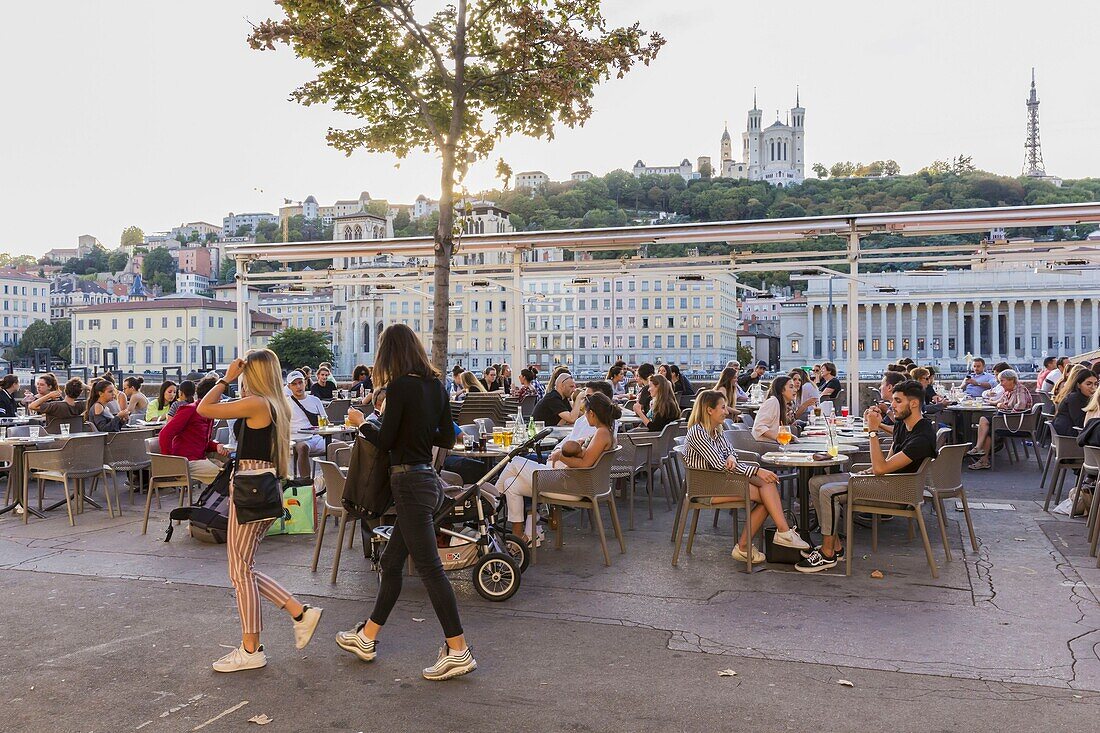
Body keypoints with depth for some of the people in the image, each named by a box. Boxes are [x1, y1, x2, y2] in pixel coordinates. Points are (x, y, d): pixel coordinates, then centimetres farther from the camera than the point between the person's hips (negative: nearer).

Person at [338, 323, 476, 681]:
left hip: (409, 482, -9)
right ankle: (366, 638, 31)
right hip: (428, 478, 9)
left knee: (429, 567, -5)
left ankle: (458, 651, 0)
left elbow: (385, 441, -11)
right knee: (391, 561, 18)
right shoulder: (435, 385, 7)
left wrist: (361, 423, 6)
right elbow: (447, 438, 11)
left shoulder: (399, 386, -14)